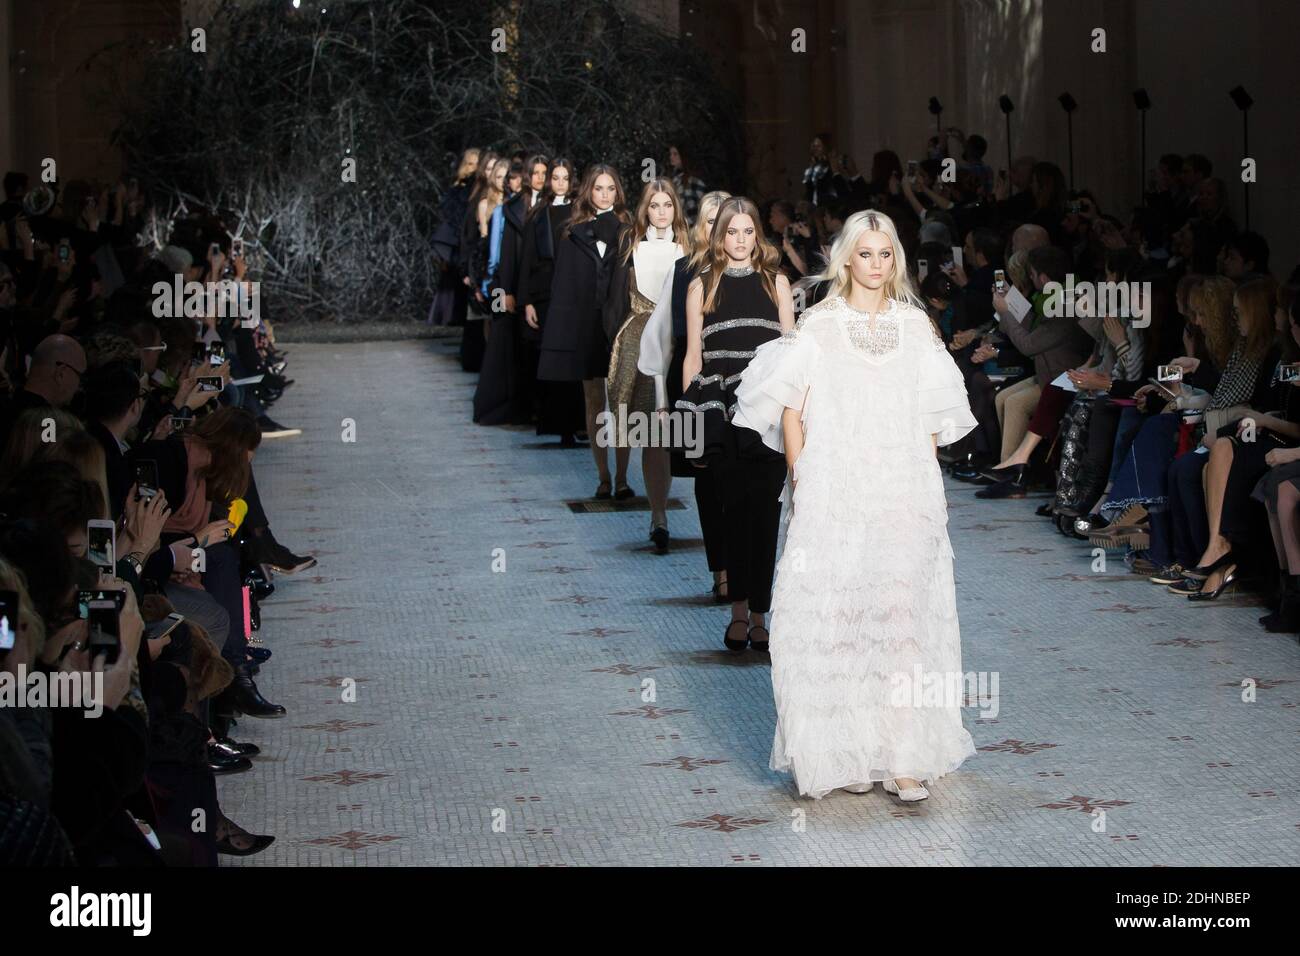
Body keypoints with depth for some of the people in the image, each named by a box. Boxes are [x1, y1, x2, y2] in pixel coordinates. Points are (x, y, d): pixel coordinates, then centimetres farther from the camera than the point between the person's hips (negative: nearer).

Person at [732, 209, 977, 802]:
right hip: (834, 496, -1)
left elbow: (931, 420, 14)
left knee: (903, 613, -8)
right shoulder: (819, 327, 7)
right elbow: (791, 411, 5)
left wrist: (925, 487, 6)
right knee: (835, 618, -4)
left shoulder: (917, 329, 13)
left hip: (905, 496, 1)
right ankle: (846, 753, 2)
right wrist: (800, 482, -2)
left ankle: (903, 758, -10)